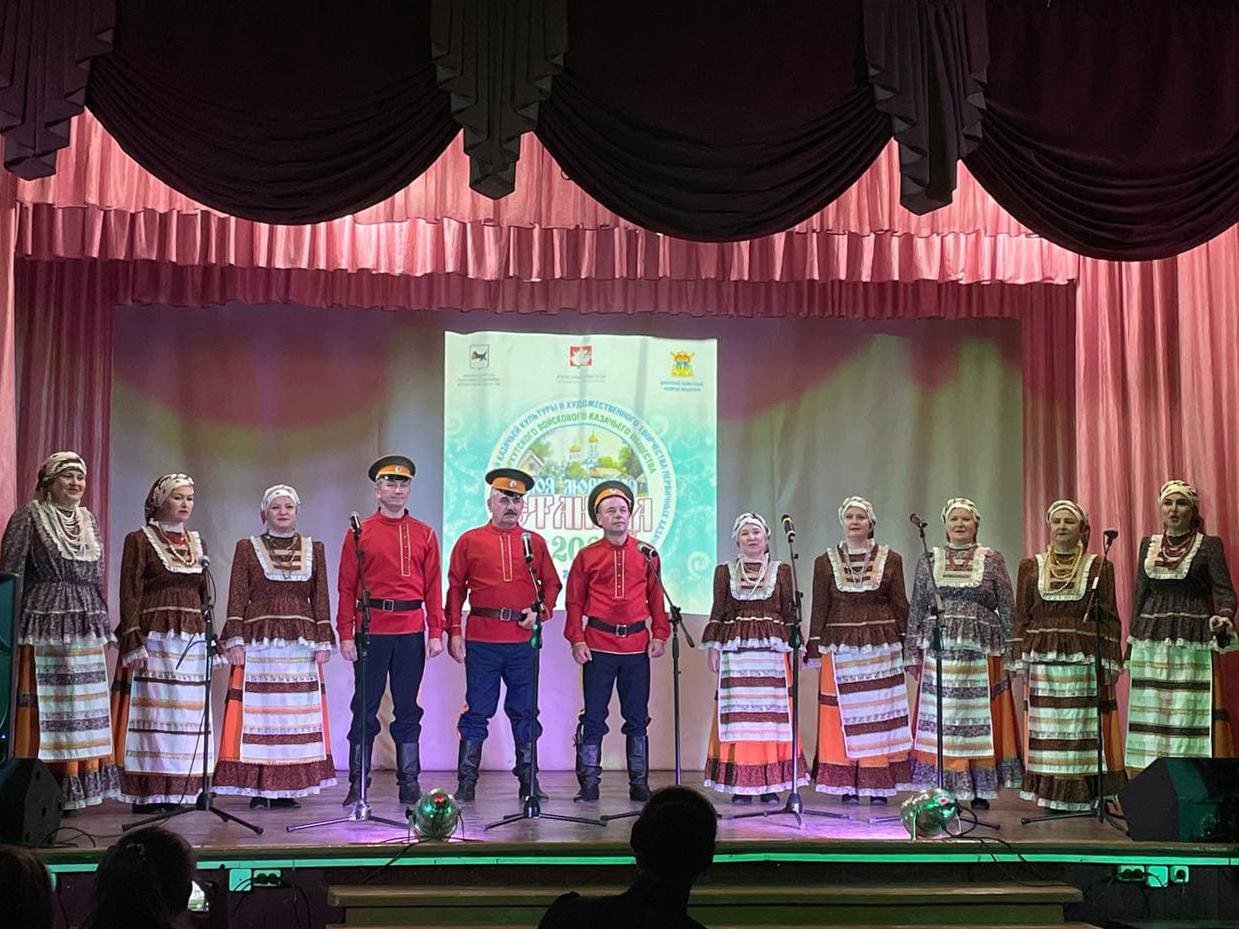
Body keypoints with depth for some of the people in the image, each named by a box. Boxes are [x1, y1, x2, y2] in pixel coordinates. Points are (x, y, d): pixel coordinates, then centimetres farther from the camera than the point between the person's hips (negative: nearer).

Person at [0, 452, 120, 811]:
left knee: (81, 707, 6)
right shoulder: (29, 516, -2)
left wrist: (104, 627, 17)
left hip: (85, 630, 6)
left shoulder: (88, 519, 15)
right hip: (44, 626, -6)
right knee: (42, 706, -4)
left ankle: (71, 791, 13)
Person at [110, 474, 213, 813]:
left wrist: (210, 641, 15)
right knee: (152, 709, -5)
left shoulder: (197, 543, 16)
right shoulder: (139, 540, 0)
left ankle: (180, 790, 9)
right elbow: (130, 595, -5)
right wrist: (134, 642, -14)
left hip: (192, 641, 5)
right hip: (154, 638, -5)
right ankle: (149, 793, 0)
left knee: (188, 712, 4)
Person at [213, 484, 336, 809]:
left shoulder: (313, 549, 12)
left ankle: (286, 787, 8)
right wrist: (235, 641, -6)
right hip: (258, 644, -2)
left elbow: (321, 598, 9)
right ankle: (257, 788, 2)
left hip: (301, 644, 2)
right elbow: (236, 598, 2)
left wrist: (323, 641, 3)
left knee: (297, 711, 1)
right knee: (258, 710, -4)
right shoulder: (247, 548, 6)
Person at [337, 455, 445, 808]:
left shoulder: (424, 534, 8)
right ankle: (357, 785, 11)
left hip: (411, 633, 2)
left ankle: (409, 783, 14)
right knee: (365, 708, 3)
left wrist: (436, 631, 1)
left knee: (408, 709, 7)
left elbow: (433, 586, 8)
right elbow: (347, 587, 1)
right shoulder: (360, 532, 3)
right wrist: (345, 634, -6)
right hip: (371, 630, -2)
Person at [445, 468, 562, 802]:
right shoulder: (469, 541, 5)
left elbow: (552, 583, 15)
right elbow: (455, 588, 5)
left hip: (523, 640, 2)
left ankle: (528, 781, 17)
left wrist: (541, 611, -4)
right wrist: (454, 631, -2)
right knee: (477, 711, 2)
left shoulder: (535, 542, 10)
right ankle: (466, 782, 10)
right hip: (481, 640, -2)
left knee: (525, 711, 7)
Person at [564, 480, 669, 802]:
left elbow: (656, 597, 11)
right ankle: (589, 783, 8)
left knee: (637, 718, 6)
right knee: (593, 717, 1)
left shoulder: (647, 554, 8)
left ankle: (639, 782, 14)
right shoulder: (586, 556, 4)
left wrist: (660, 634, 2)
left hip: (637, 646, 1)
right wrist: (576, 639, -5)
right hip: (598, 647, -1)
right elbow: (574, 601, 5)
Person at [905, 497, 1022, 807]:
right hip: (938, 651, 1)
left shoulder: (992, 559, 6)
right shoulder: (929, 560, 10)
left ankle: (980, 791, 10)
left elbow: (1007, 609, 4)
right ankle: (942, 790, 8)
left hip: (982, 653, -1)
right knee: (939, 720, 1)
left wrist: (1008, 655, -1)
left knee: (979, 717, 2)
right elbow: (916, 608, 10)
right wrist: (913, 653, 5)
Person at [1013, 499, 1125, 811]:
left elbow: (1110, 619, 5)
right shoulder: (1030, 567, 10)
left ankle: (1088, 794, 5)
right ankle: (1052, 794, 7)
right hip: (1043, 661, 1)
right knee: (1048, 727, 1)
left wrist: (1109, 663, -2)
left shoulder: (1099, 567, 6)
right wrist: (1022, 662, 3)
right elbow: (1022, 617, 10)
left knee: (1085, 725, -1)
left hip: (1086, 659, -1)